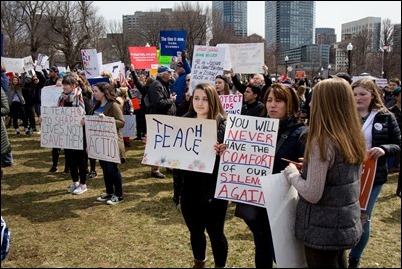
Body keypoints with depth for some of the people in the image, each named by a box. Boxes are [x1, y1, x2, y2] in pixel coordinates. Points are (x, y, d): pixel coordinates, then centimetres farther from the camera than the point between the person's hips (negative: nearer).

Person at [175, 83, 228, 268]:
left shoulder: (222, 125, -9)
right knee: (195, 231, 20)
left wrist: (222, 152, -33)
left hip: (213, 189, -4)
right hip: (189, 188, 4)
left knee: (215, 232, 9)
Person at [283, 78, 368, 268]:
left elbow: (312, 194, -24)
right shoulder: (354, 137, 1)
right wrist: (308, 168, 12)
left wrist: (292, 173, -9)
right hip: (346, 225, 8)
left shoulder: (322, 142, -24)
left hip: (323, 230, -8)